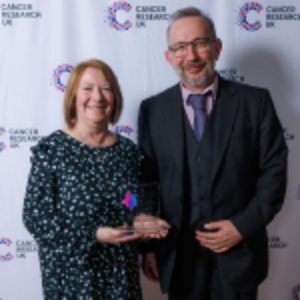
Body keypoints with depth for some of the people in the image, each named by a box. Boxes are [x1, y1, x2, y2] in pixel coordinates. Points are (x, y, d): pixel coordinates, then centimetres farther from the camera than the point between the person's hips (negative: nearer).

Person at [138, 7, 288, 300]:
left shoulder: (255, 102, -4)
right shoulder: (153, 110, 0)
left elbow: (273, 172, -3)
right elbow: (145, 184, 1)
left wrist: (243, 226, -12)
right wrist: (148, 246, 0)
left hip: (238, 253, 0)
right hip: (178, 256, 1)